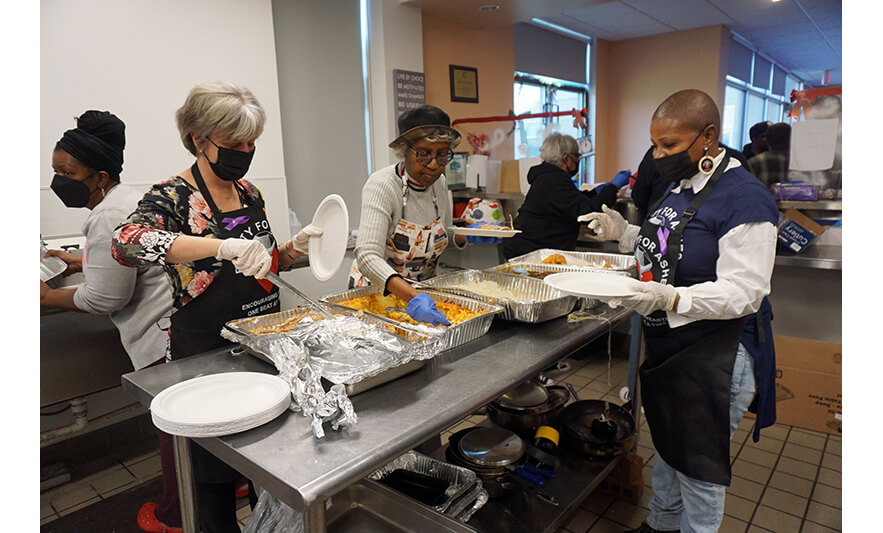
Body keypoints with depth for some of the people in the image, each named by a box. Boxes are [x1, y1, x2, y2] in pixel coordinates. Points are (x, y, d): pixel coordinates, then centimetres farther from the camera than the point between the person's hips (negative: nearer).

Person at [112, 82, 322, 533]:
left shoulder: (249, 192, 5)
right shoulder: (173, 196, -14)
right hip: (206, 351, -6)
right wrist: (222, 245, -45)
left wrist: (295, 247, -6)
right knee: (217, 469, 9)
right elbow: (126, 242, -35)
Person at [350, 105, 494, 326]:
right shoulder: (381, 185, -19)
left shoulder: (439, 183, 0)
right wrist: (412, 297, -43)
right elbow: (368, 257, -31)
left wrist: (468, 236, -3)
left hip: (423, 290, 5)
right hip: (376, 290, -4)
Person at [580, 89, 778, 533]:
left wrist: (668, 298, -37)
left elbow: (742, 293, -24)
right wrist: (623, 232, 4)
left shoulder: (743, 198, -21)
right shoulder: (681, 186, 7)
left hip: (714, 358, -9)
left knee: (698, 466, 10)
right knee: (666, 446, 26)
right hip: (667, 347, 9)